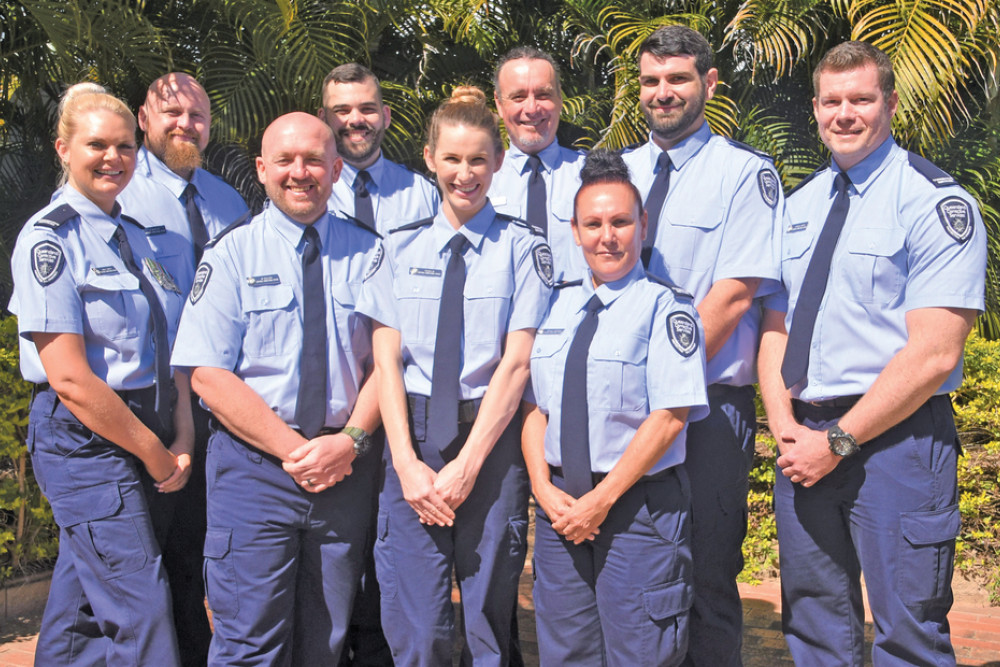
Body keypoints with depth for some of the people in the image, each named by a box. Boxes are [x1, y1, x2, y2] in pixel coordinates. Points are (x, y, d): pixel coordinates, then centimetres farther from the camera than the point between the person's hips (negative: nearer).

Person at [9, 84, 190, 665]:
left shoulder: (137, 236, 12)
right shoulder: (48, 240, -10)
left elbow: (170, 348, 11)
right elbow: (70, 378, -16)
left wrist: (183, 439, -2)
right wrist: (154, 453, -11)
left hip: (142, 433, 7)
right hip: (84, 438, -7)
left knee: (83, 607, 16)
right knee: (142, 615, -7)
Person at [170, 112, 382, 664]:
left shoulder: (367, 254, 6)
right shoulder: (231, 255, -1)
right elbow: (208, 374, -7)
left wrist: (348, 440, -13)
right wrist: (293, 450, -15)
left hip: (346, 470, 3)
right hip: (255, 466, -2)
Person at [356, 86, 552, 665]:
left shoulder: (523, 248, 1)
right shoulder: (402, 248, 9)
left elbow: (516, 363, -6)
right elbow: (386, 361, 3)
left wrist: (466, 466, -13)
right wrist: (408, 463, -8)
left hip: (493, 440, -1)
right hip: (413, 435, 2)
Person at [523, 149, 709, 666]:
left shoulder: (665, 306, -6)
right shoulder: (557, 305, 11)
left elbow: (669, 416, -14)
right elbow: (534, 405, 9)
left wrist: (601, 501, -15)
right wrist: (545, 491, -5)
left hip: (638, 507, -5)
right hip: (560, 505, 5)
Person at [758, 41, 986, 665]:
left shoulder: (934, 201, -7)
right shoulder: (799, 205, 13)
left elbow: (934, 354, -15)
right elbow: (775, 328, 11)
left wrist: (838, 441, -15)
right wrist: (786, 428, -5)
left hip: (896, 438, -6)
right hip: (806, 443, 6)